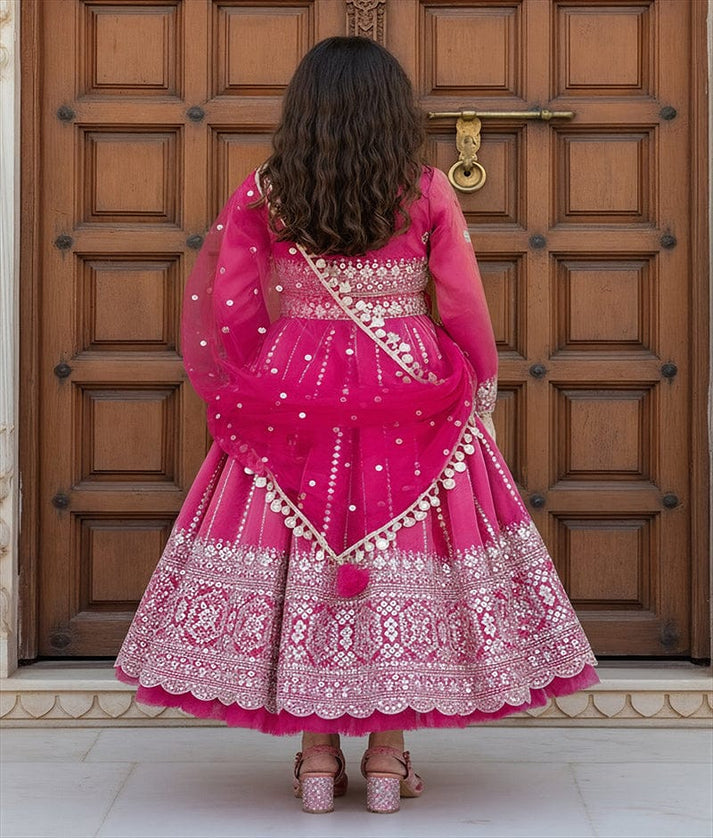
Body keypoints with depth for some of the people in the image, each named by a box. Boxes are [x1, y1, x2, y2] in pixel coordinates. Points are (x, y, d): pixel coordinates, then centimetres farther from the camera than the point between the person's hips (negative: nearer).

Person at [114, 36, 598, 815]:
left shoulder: (260, 195, -1)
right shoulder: (427, 193, -3)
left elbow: (224, 311, -3)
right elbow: (464, 312, -1)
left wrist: (241, 392, 12)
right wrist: (478, 395, 12)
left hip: (293, 400, 1)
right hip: (407, 401, 0)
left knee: (300, 548, 8)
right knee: (398, 554, 7)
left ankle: (315, 755, 11)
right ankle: (387, 757, 11)